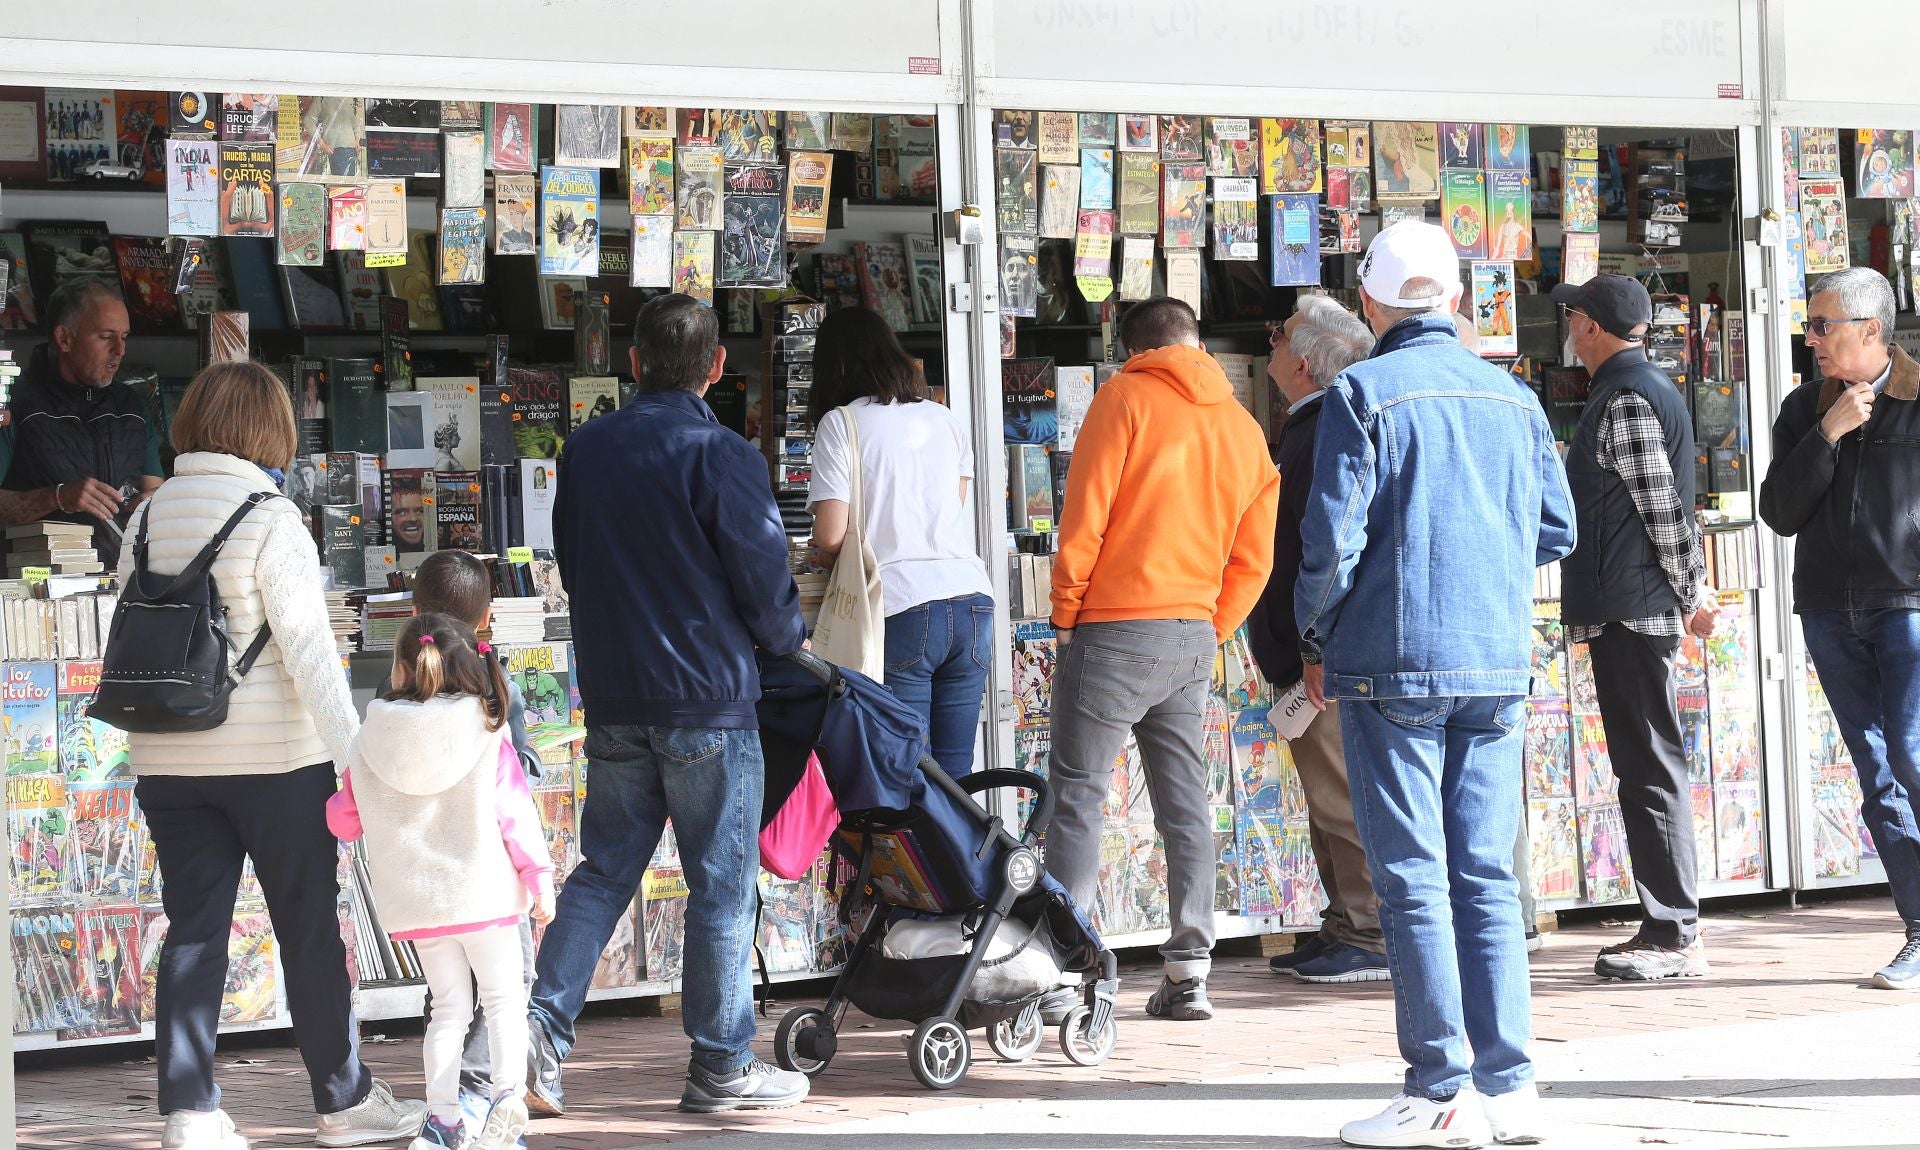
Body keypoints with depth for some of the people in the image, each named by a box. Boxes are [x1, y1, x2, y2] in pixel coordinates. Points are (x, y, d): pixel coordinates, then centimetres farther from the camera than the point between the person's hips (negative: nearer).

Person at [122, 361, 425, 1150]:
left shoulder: (146, 517, 6)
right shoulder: (269, 519, -11)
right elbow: (308, 647, -16)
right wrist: (354, 753, -15)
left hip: (167, 761, 5)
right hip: (275, 758, -5)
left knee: (192, 931, 7)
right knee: (310, 929, 6)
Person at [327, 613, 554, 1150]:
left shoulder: (367, 744, -3)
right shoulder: (489, 741, -7)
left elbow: (344, 820, 5)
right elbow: (516, 818, -7)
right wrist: (539, 881, 1)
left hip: (415, 900, 2)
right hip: (484, 892, -2)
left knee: (450, 1006, 12)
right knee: (503, 998, 8)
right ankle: (509, 1091, -14)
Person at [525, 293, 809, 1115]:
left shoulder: (586, 448, 6)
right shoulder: (720, 456, -11)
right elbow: (764, 580, -10)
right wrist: (789, 641, 10)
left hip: (611, 699, 5)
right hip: (709, 699, -5)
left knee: (604, 870, 13)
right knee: (722, 885, 4)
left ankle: (542, 1027, 0)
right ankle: (722, 1066, 9)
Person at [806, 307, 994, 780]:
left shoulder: (840, 423, 0)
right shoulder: (945, 419, 17)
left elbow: (831, 538, -5)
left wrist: (823, 556, 16)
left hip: (902, 610, -5)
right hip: (973, 602, 5)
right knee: (954, 779, 4)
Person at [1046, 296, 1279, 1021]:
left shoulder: (1127, 397, -5)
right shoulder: (1246, 430, 12)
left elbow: (1084, 518, -9)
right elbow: (1253, 561, 11)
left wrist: (1065, 614, -1)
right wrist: (1210, 633, 17)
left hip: (1113, 631, -5)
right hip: (1194, 636, 6)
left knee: (1077, 796, -1)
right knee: (1185, 805, 8)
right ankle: (1189, 971, 6)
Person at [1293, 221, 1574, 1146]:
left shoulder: (1361, 394, -7)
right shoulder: (1513, 397, 8)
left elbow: (1332, 537, -11)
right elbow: (1555, 531, 10)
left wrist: (1315, 644, 3)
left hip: (1391, 664, -5)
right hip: (1497, 666, 5)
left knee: (1412, 878, -1)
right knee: (1486, 874, 9)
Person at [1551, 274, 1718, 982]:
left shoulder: (1624, 400, -13)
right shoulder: (1651, 388, 19)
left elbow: (1663, 506, -16)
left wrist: (1692, 592, -11)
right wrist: (1692, 590, 21)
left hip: (1630, 610, -10)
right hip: (1646, 607, 10)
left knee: (1650, 770, -9)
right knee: (1648, 768, 12)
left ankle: (1674, 936, -8)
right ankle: (1668, 927, 15)